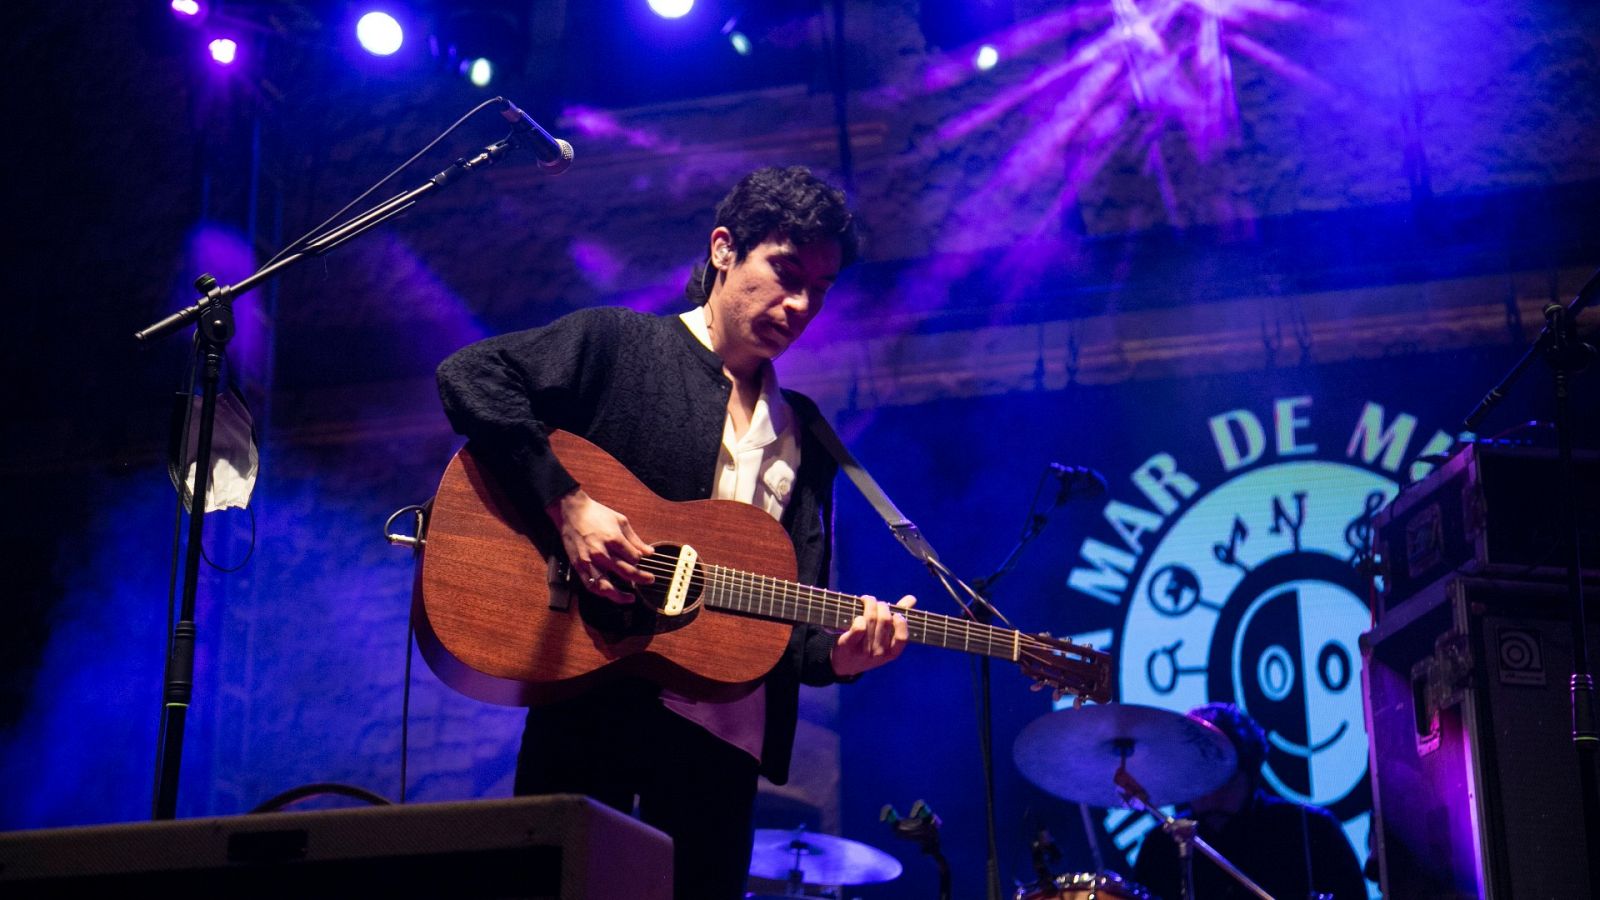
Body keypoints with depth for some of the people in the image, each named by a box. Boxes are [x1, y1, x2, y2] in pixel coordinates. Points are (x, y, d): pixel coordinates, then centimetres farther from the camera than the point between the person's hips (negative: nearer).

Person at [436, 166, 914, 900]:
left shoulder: (804, 437, 17)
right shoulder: (618, 344, 3)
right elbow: (469, 376, -11)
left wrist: (837, 653, -10)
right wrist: (566, 503, -19)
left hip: (721, 735, 5)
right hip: (593, 705, -4)